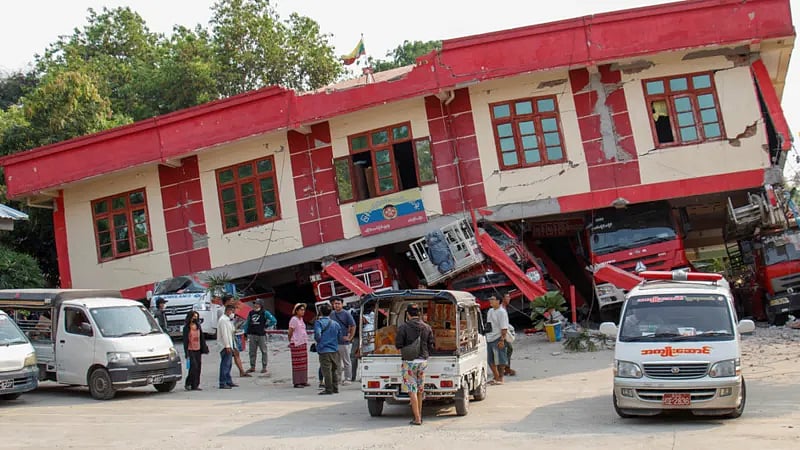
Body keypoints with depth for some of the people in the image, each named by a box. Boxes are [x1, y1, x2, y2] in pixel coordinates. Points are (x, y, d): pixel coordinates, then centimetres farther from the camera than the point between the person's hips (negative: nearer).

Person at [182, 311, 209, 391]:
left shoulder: (198, 327, 13)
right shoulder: (186, 328, -4)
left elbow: (202, 338, 16)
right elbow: (185, 340, -7)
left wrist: (204, 348, 10)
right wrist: (186, 352, -12)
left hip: (198, 350, 6)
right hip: (190, 350, -6)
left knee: (198, 367, 4)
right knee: (193, 366, -15)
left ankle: (195, 385, 10)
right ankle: (188, 384, -4)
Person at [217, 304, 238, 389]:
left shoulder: (228, 320, 19)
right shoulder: (223, 320, -14)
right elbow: (224, 333, -20)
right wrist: (227, 346, -22)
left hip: (229, 345, 11)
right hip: (225, 346, -11)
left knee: (229, 364, 15)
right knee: (225, 364, -9)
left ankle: (229, 381, 23)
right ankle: (222, 383, -8)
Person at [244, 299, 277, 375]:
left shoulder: (265, 313, -3)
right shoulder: (251, 313, 10)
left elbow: (274, 321, -7)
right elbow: (247, 323, 18)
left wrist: (266, 326, -5)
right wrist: (246, 332, 12)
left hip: (261, 335, -4)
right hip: (252, 335, 4)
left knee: (263, 351, 1)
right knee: (252, 351, 8)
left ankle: (264, 367, 7)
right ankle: (252, 367, 16)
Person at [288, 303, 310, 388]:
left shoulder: (301, 319, 13)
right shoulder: (294, 319, -12)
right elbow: (290, 332, -10)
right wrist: (291, 342, -2)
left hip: (303, 343, 9)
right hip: (296, 344, -9)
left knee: (304, 363, 10)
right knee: (297, 363, -6)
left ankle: (303, 381, 16)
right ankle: (296, 382, -2)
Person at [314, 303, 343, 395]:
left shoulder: (319, 322, -6)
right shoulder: (336, 323, 9)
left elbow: (317, 334, -21)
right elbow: (340, 338, 11)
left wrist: (318, 341, -2)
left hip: (324, 350, -5)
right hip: (335, 350, 5)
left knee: (326, 370, -3)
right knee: (335, 370, 14)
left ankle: (329, 389, -2)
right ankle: (335, 388, 18)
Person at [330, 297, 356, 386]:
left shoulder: (346, 314, -7)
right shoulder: (332, 314, 10)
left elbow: (353, 326, -7)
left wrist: (350, 338, -10)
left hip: (344, 342, -6)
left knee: (346, 362, 2)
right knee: (336, 362, 12)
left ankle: (347, 379, 7)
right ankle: (338, 378, 21)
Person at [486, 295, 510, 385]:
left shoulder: (502, 312, -11)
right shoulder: (490, 311, 14)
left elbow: (504, 328, -15)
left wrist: (502, 340, -21)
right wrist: (485, 337, 18)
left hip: (497, 339, -8)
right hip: (489, 339, 9)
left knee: (500, 360, -1)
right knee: (491, 360, 13)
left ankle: (500, 379, 6)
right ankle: (496, 378, 24)